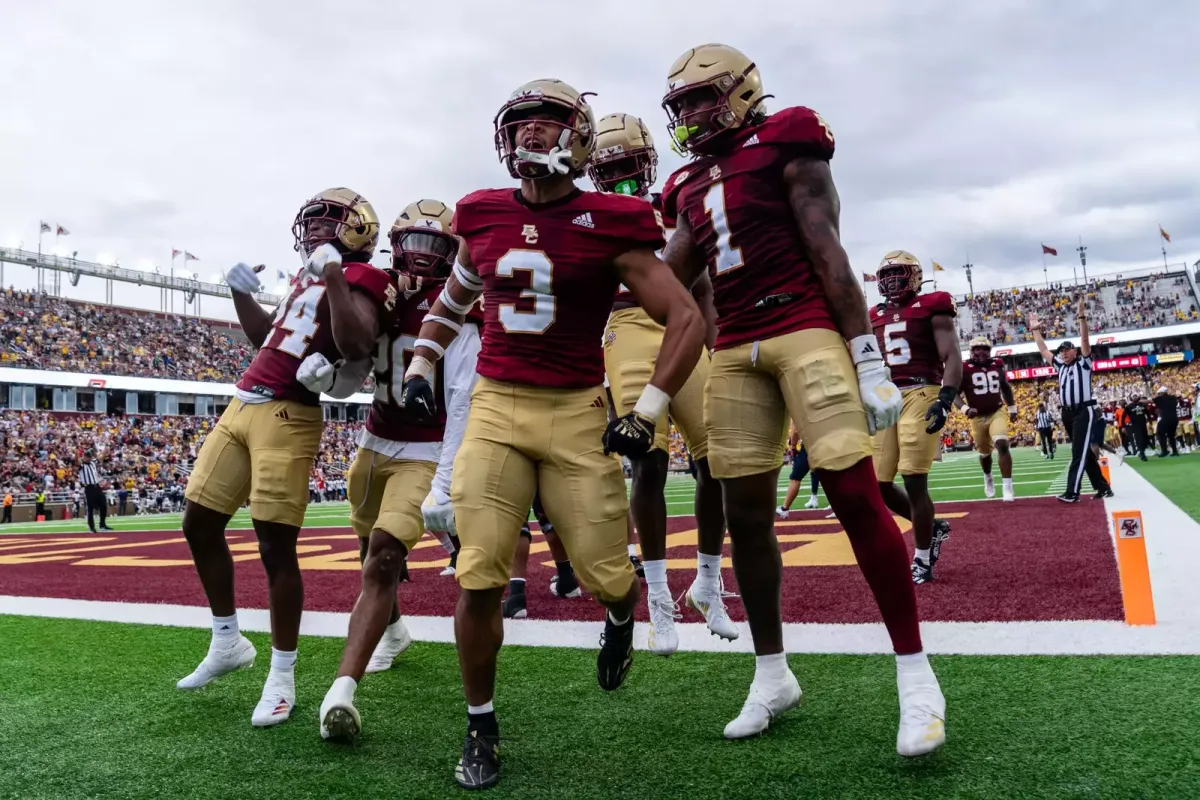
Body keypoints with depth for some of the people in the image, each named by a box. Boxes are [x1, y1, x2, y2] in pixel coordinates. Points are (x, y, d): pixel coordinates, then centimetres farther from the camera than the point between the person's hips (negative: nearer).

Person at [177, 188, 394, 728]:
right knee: (199, 525, 15)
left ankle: (282, 677, 11)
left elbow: (355, 347, -25)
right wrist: (241, 293, 20)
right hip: (242, 405, 9)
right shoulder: (306, 277, 20)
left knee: (276, 547, -6)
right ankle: (227, 641, 33)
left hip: (288, 418, -9)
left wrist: (332, 275, -20)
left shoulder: (358, 278, -6)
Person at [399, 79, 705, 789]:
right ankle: (481, 727, 20)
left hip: (578, 412, -2)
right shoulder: (483, 218, 7)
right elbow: (453, 301, 25)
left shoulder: (608, 226, -6)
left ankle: (622, 613, 44)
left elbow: (688, 320, -6)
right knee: (479, 581, -3)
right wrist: (421, 368, 16)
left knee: (604, 573, 3)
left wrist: (647, 413, -10)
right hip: (494, 410, 3)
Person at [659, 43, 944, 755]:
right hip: (736, 348, 6)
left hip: (806, 330, -6)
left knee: (856, 495, -11)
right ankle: (772, 674, 20)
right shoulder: (693, 185, 19)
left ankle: (916, 674, 5)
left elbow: (828, 253, -6)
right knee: (746, 516, 5)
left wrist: (868, 358, -11)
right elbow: (666, 282, 17)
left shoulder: (786, 146, 2)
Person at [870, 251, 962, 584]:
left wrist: (945, 400, -18)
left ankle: (922, 561, 7)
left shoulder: (932, 308, 2)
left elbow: (953, 359, -5)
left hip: (920, 396, -6)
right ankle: (932, 527, 28)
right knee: (879, 483, 3)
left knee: (914, 481, -8)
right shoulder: (876, 317, 19)